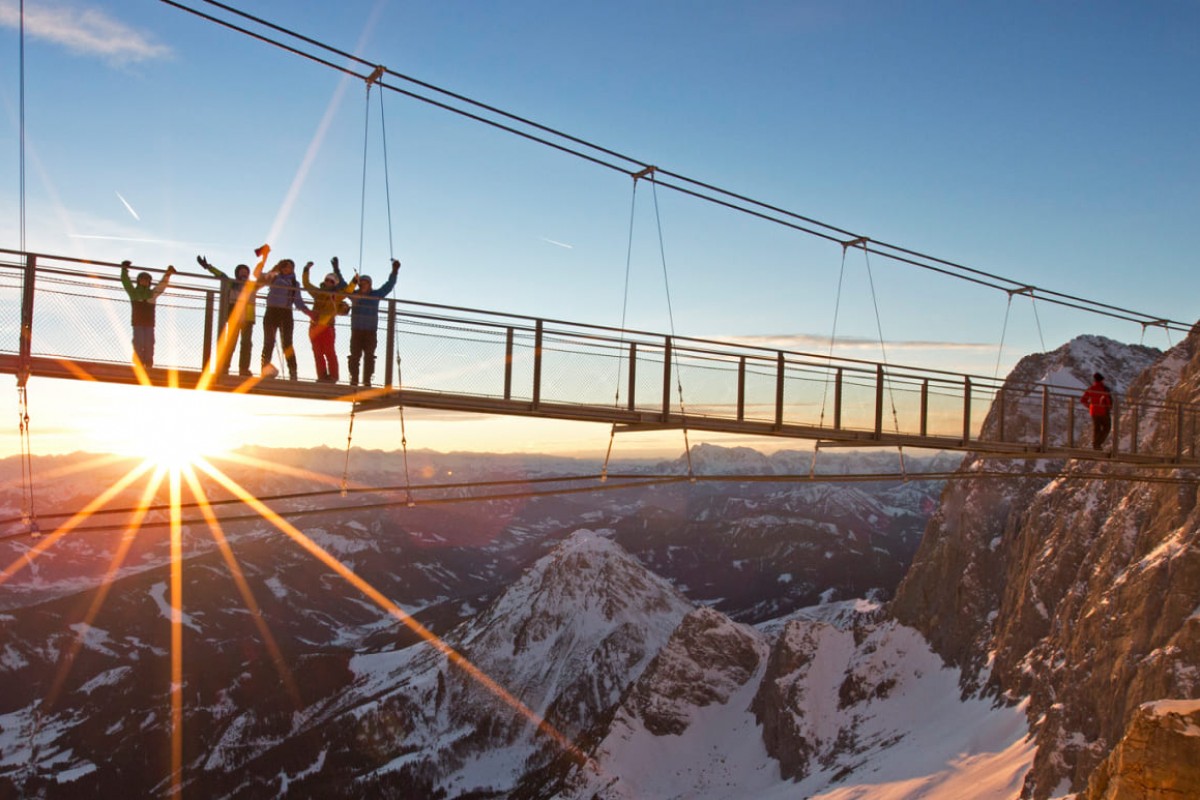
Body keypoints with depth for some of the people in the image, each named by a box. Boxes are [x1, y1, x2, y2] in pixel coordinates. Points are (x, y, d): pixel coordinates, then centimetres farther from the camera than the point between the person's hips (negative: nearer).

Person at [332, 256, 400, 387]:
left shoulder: (376, 295, 3)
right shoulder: (354, 294, 5)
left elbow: (389, 285, -3)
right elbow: (341, 283, 5)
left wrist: (394, 271, -14)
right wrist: (336, 270, -4)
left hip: (371, 331, -1)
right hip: (356, 331, 1)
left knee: (369, 356, -3)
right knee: (355, 356, -2)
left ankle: (367, 381, 0)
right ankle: (354, 380, 3)